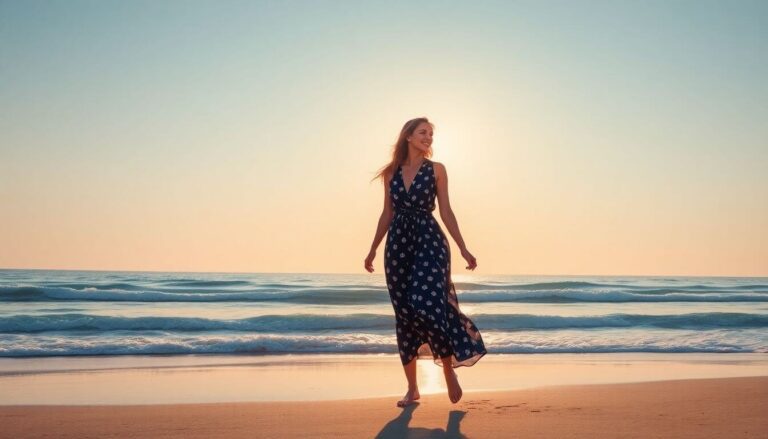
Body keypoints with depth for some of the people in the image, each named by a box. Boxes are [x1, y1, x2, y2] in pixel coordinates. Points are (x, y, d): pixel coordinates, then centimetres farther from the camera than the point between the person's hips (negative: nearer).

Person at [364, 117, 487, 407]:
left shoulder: (436, 169, 5)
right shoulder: (392, 172, 11)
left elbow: (446, 212, 3)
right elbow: (387, 214, 16)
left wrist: (463, 248, -4)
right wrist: (373, 249, 16)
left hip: (429, 241, -3)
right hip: (398, 244, 3)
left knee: (426, 305, -21)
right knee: (404, 315, 4)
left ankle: (449, 370, 1)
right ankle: (412, 388, 14)